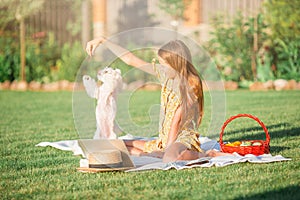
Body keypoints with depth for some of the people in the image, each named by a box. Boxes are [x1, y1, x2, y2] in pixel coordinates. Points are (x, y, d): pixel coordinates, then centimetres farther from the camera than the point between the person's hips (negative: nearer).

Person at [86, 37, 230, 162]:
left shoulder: (190, 84, -12)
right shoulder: (166, 74, 8)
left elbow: (176, 121, -16)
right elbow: (131, 60, 12)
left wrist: (167, 148, -19)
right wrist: (103, 41, 12)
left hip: (184, 137, -9)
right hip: (163, 140, 9)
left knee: (170, 159, -44)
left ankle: (206, 155, -15)